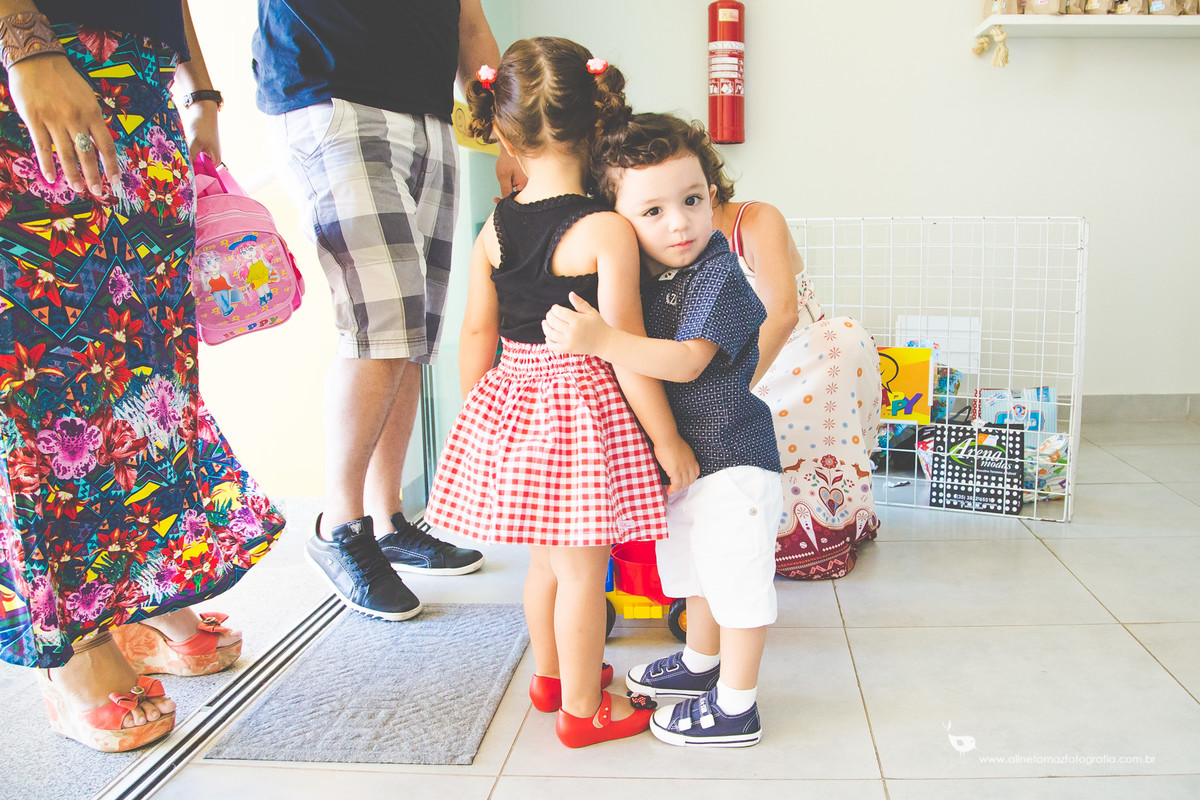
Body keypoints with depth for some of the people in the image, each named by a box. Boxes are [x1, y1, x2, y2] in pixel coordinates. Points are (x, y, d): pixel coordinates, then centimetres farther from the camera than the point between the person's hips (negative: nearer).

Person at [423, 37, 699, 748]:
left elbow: (476, 335, 5)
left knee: (547, 554, 23)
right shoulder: (607, 231, -16)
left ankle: (551, 673, 42)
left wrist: (478, 414, 19)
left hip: (511, 401, 6)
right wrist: (669, 442, -9)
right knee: (581, 568, 8)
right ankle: (582, 708, 23)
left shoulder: (494, 230, 0)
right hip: (583, 407, -6)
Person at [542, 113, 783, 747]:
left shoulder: (718, 275, -21)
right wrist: (575, 336, 1)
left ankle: (735, 709, 18)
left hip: (731, 460, -9)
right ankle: (701, 662, 46)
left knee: (735, 577, 4)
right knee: (696, 570, 25)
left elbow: (686, 362, -31)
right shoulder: (643, 279, 3)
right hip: (677, 456, 9)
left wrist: (600, 339, -38)